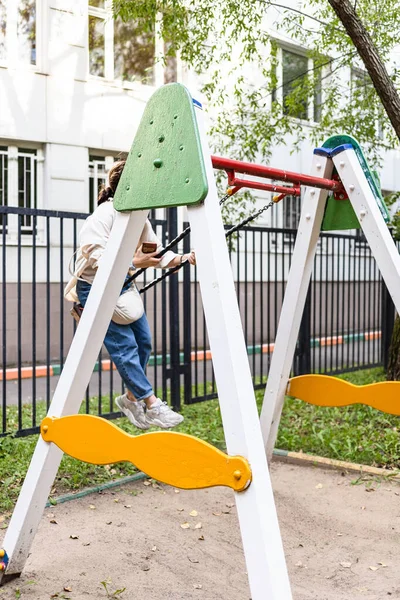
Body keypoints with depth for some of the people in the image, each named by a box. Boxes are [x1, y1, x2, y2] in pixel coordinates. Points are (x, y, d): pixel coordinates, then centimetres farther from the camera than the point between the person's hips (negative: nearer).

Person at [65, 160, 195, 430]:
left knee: (143, 341, 6)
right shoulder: (104, 215, -20)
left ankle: (131, 397, 25)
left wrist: (182, 258, -15)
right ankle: (152, 405, -4)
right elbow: (96, 258, -27)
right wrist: (134, 262, -34)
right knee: (124, 345, -10)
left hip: (123, 286, 8)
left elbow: (157, 253, 2)